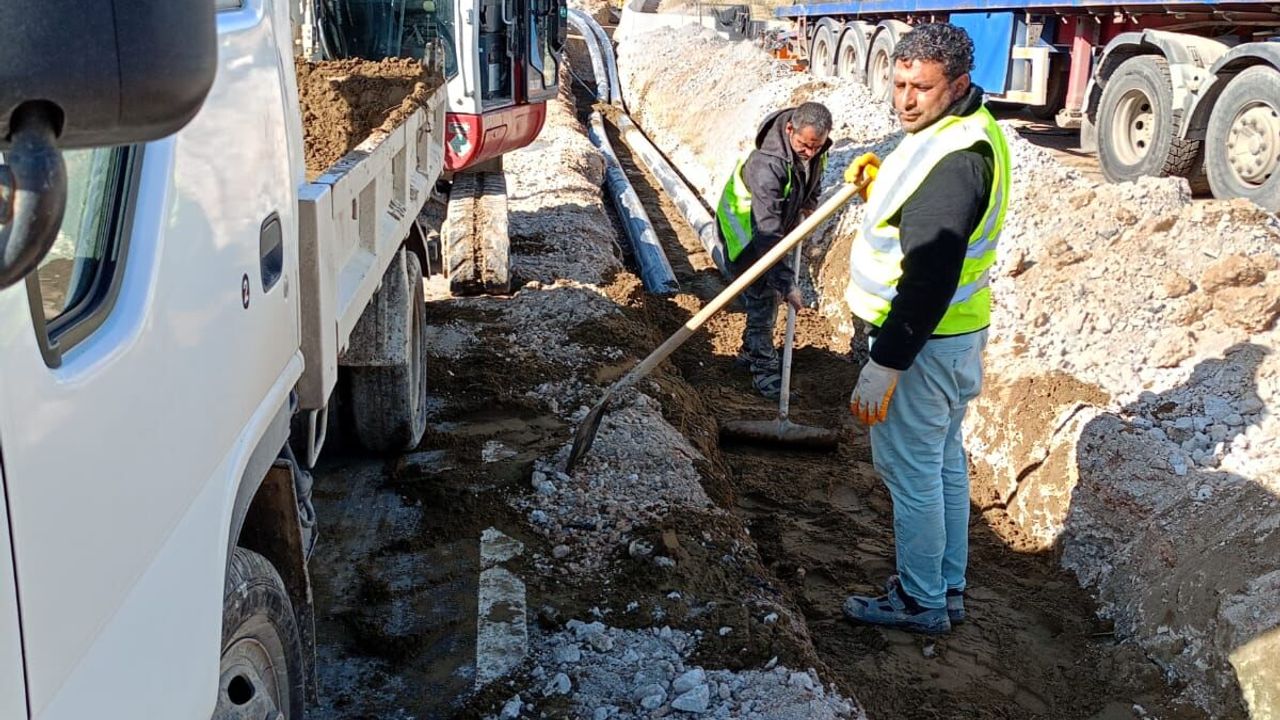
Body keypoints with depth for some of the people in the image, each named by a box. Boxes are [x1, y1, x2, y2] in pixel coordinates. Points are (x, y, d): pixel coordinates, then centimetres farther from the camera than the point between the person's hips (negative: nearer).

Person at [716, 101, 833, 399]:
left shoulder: (813, 147, -16)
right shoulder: (767, 165, -40)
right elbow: (767, 234, -41)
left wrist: (809, 202, 2)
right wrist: (787, 284, -42)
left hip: (779, 221, 8)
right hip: (744, 226, -8)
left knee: (770, 292, 15)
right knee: (762, 297, -8)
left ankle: (751, 351, 32)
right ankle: (764, 370, 3)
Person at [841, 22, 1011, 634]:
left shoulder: (951, 158, -26)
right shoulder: (972, 129, 8)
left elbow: (929, 278, -28)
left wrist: (884, 365, -26)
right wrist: (882, 184, 4)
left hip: (924, 339, -11)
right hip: (959, 331, 11)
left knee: (910, 469, 2)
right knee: (945, 459, 19)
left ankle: (921, 601, 18)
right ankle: (949, 589, 34)